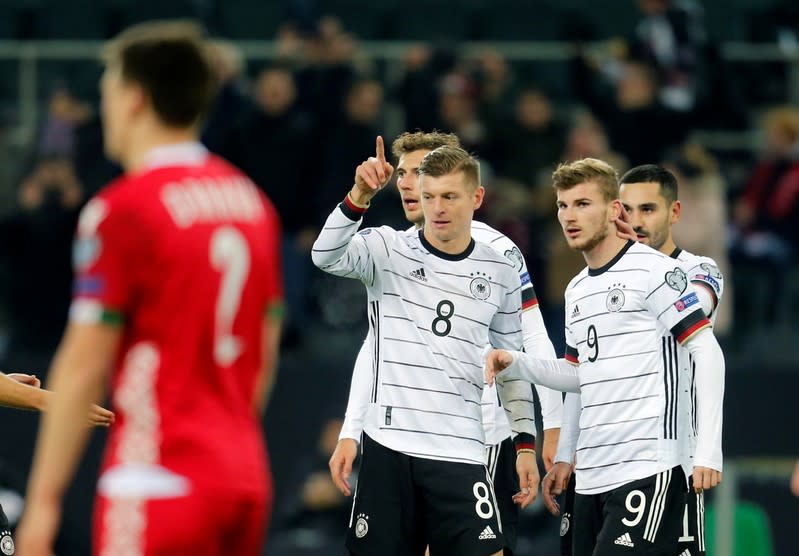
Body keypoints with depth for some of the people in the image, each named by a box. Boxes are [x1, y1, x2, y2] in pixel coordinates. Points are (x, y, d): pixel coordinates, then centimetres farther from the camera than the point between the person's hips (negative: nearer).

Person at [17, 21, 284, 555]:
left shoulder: (123, 209, -10)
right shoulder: (250, 200, 12)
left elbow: (84, 366, -11)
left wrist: (44, 498, -7)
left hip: (161, 478, -7)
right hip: (244, 476, 7)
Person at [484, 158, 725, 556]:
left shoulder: (654, 270, -6)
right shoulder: (576, 291, 18)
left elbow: (707, 353, -9)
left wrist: (708, 449, -16)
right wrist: (517, 365, 10)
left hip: (645, 470, -8)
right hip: (591, 475, 8)